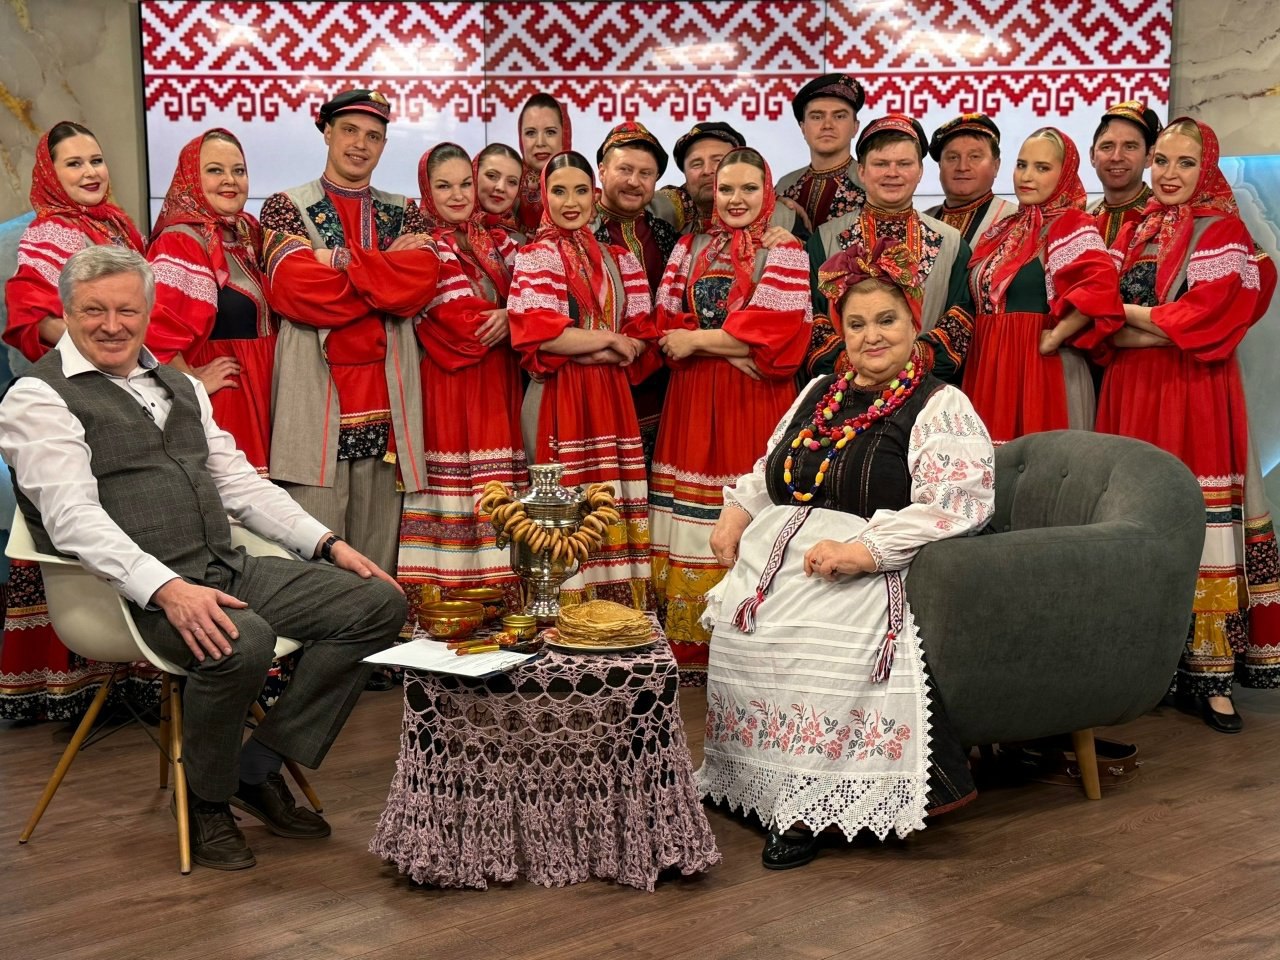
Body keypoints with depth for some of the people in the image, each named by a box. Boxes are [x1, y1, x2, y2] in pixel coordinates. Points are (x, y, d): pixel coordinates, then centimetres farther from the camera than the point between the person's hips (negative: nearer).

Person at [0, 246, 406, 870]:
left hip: (227, 569, 8)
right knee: (242, 641, -37)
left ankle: (260, 768, 0)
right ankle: (207, 803, -8)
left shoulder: (179, 386, 22)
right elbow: (72, 517, -16)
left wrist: (326, 543, 10)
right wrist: (166, 588, -30)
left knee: (379, 601, -4)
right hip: (137, 590, -8)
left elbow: (238, 481, 23)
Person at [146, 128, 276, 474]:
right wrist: (193, 381, -16)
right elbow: (154, 329, -27)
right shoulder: (183, 241, -14)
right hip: (217, 406, -8)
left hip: (256, 400, 8)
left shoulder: (247, 235, 12)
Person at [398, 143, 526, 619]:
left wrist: (510, 317, -13)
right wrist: (505, 319, 0)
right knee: (453, 488, -9)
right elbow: (463, 321, -12)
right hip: (446, 387, -6)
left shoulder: (498, 242, 17)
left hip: (497, 387, 6)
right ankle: (436, 598, -6)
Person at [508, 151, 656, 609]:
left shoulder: (618, 258, 16)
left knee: (616, 508, 1)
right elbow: (537, 332, -11)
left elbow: (640, 337, 11)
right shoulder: (536, 256, 1)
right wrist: (608, 339, -6)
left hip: (611, 399, 5)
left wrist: (587, 348, -7)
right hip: (559, 399, -4)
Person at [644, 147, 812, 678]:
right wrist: (733, 347, -8)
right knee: (693, 537, 2)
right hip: (692, 401, 3)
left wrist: (698, 340, -7)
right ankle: (688, 651, 8)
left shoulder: (783, 251, 3)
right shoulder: (690, 247, 15)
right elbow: (666, 320, 7)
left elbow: (773, 329, -9)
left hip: (754, 403, -3)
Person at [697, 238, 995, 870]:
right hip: (776, 558, 6)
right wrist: (736, 512, 9)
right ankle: (774, 791, -9)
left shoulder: (940, 408, 0)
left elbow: (955, 506, -13)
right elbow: (767, 474, 31)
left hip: (869, 575, -6)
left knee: (816, 644, -31)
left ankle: (803, 808, -16)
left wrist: (864, 550, -22)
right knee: (739, 632, -21)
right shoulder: (819, 395, 22)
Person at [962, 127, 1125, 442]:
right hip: (988, 369, 7)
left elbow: (1101, 286, -24)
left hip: (1040, 370, -7)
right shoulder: (1004, 231, 15)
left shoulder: (1069, 226, -8)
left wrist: (1054, 339, -18)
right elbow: (983, 293, 25)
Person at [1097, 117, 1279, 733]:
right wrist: (1163, 322, -5)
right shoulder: (1134, 231, 17)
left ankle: (1208, 671, -1)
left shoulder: (1222, 232, 0)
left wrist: (1129, 314, -4)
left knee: (1199, 521, -6)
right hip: (1129, 390, 5)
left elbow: (1207, 318, -11)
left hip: (1193, 393, -5)